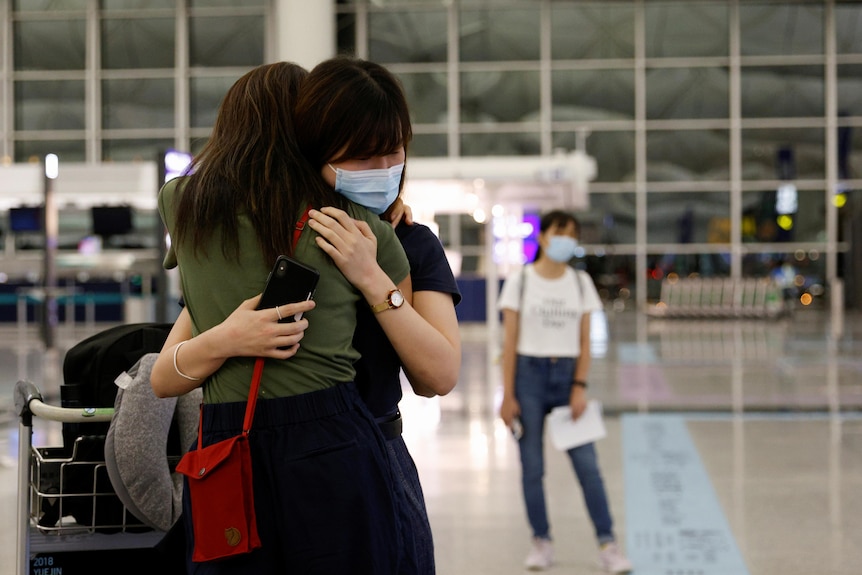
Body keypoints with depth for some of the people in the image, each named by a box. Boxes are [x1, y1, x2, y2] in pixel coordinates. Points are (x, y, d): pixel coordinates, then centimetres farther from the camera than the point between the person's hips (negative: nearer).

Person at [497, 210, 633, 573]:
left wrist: (580, 387, -4)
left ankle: (607, 543, 0)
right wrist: (508, 395, -6)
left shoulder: (580, 282, 7)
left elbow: (585, 341, 6)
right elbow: (510, 342, -1)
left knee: (587, 465, -3)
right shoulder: (520, 282, 0)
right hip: (529, 372, -1)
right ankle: (541, 541, 14)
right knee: (532, 467, 3)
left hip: (567, 373, 2)